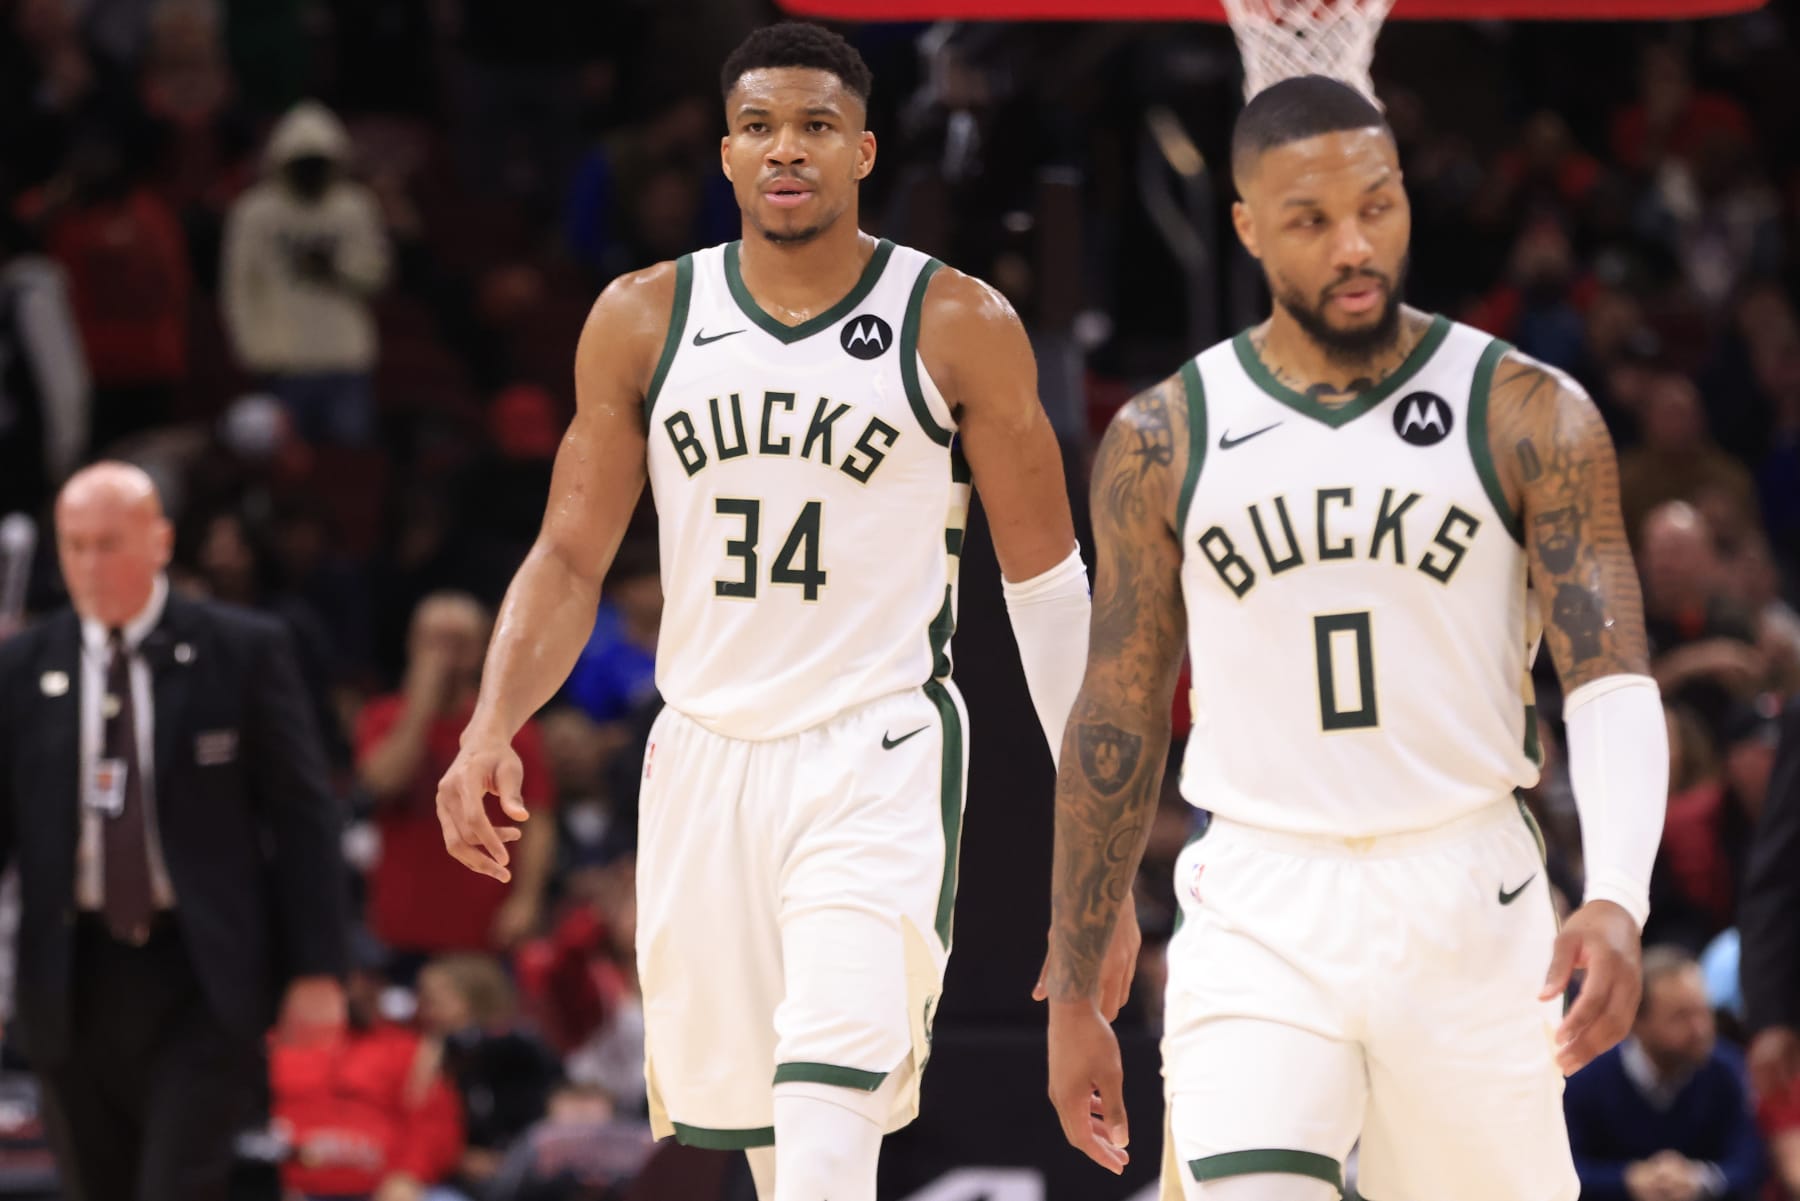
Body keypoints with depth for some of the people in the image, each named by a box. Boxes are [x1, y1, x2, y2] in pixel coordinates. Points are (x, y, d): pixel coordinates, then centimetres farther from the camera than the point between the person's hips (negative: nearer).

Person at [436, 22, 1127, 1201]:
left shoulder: (960, 328, -3)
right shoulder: (644, 320, 5)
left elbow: (1048, 581, 2)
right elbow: (570, 558, 9)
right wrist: (491, 729, -8)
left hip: (878, 758, -4)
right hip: (706, 753, 4)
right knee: (737, 1106, 11)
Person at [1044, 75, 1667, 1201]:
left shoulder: (1529, 418, -1)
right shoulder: (1164, 441, 4)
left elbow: (1613, 680, -8)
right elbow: (1117, 723, 10)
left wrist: (1618, 897, -26)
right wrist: (1073, 991, 10)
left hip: (1467, 906, 0)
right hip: (1257, 912, 0)